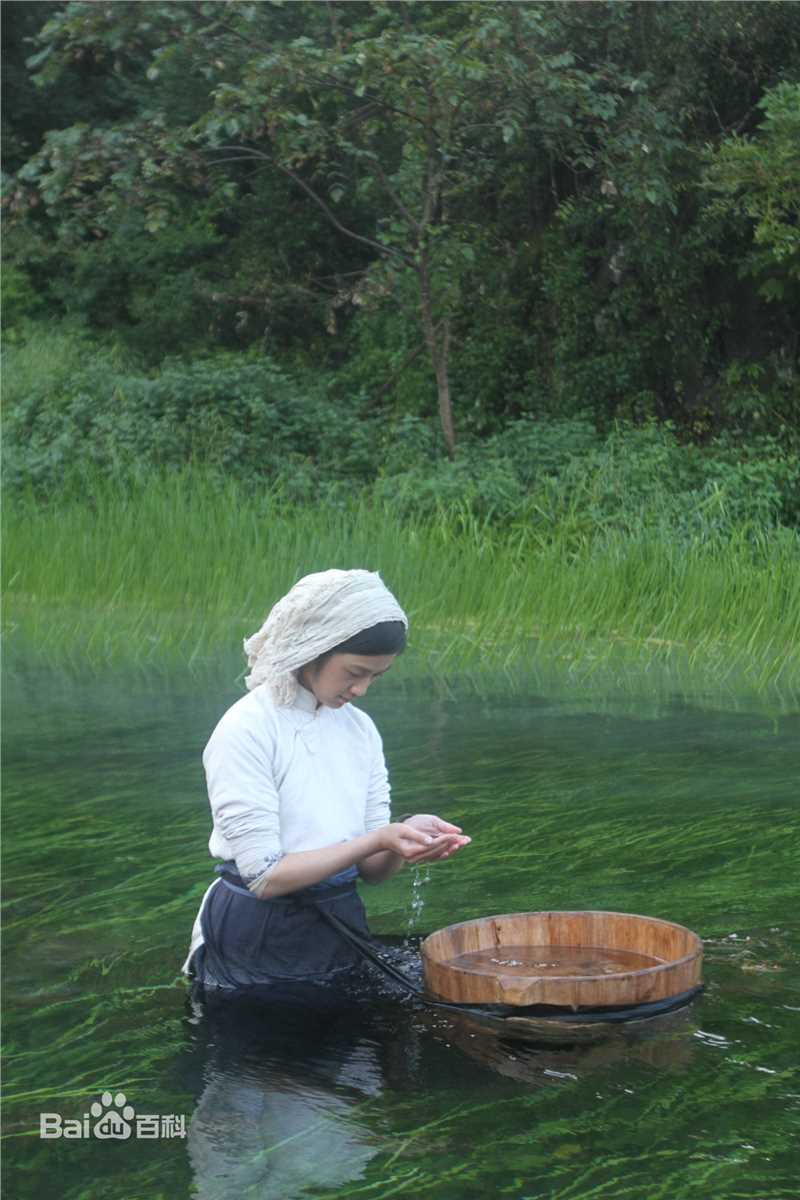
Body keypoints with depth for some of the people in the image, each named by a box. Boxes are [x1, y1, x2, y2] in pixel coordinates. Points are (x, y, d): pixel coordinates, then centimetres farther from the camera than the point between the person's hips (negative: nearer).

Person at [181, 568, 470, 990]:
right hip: (258, 950, -6)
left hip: (341, 931, 6)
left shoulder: (360, 728, 2)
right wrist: (379, 839, -26)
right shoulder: (246, 731, -17)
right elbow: (266, 875, -20)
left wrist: (407, 834, -20)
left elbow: (372, 868, 2)